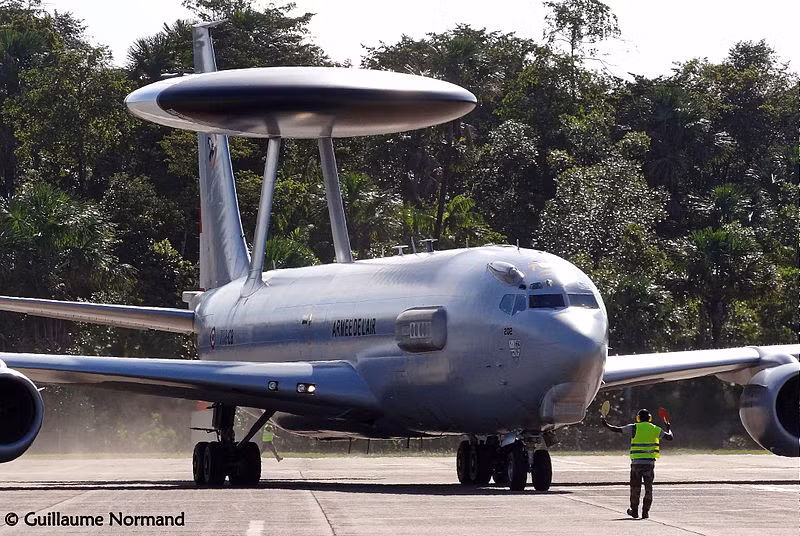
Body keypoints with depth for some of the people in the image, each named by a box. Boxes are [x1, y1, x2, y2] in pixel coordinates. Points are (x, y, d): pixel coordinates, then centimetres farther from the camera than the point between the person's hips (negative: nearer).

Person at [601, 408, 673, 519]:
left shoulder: (634, 427, -1)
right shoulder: (655, 429, 4)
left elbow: (617, 429, -2)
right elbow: (670, 437, 6)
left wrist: (606, 424, 13)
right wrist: (668, 428, 26)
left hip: (636, 462, -1)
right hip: (650, 463, 1)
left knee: (635, 487, 11)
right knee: (648, 487, 6)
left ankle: (634, 510, 19)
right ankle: (645, 511, 4)